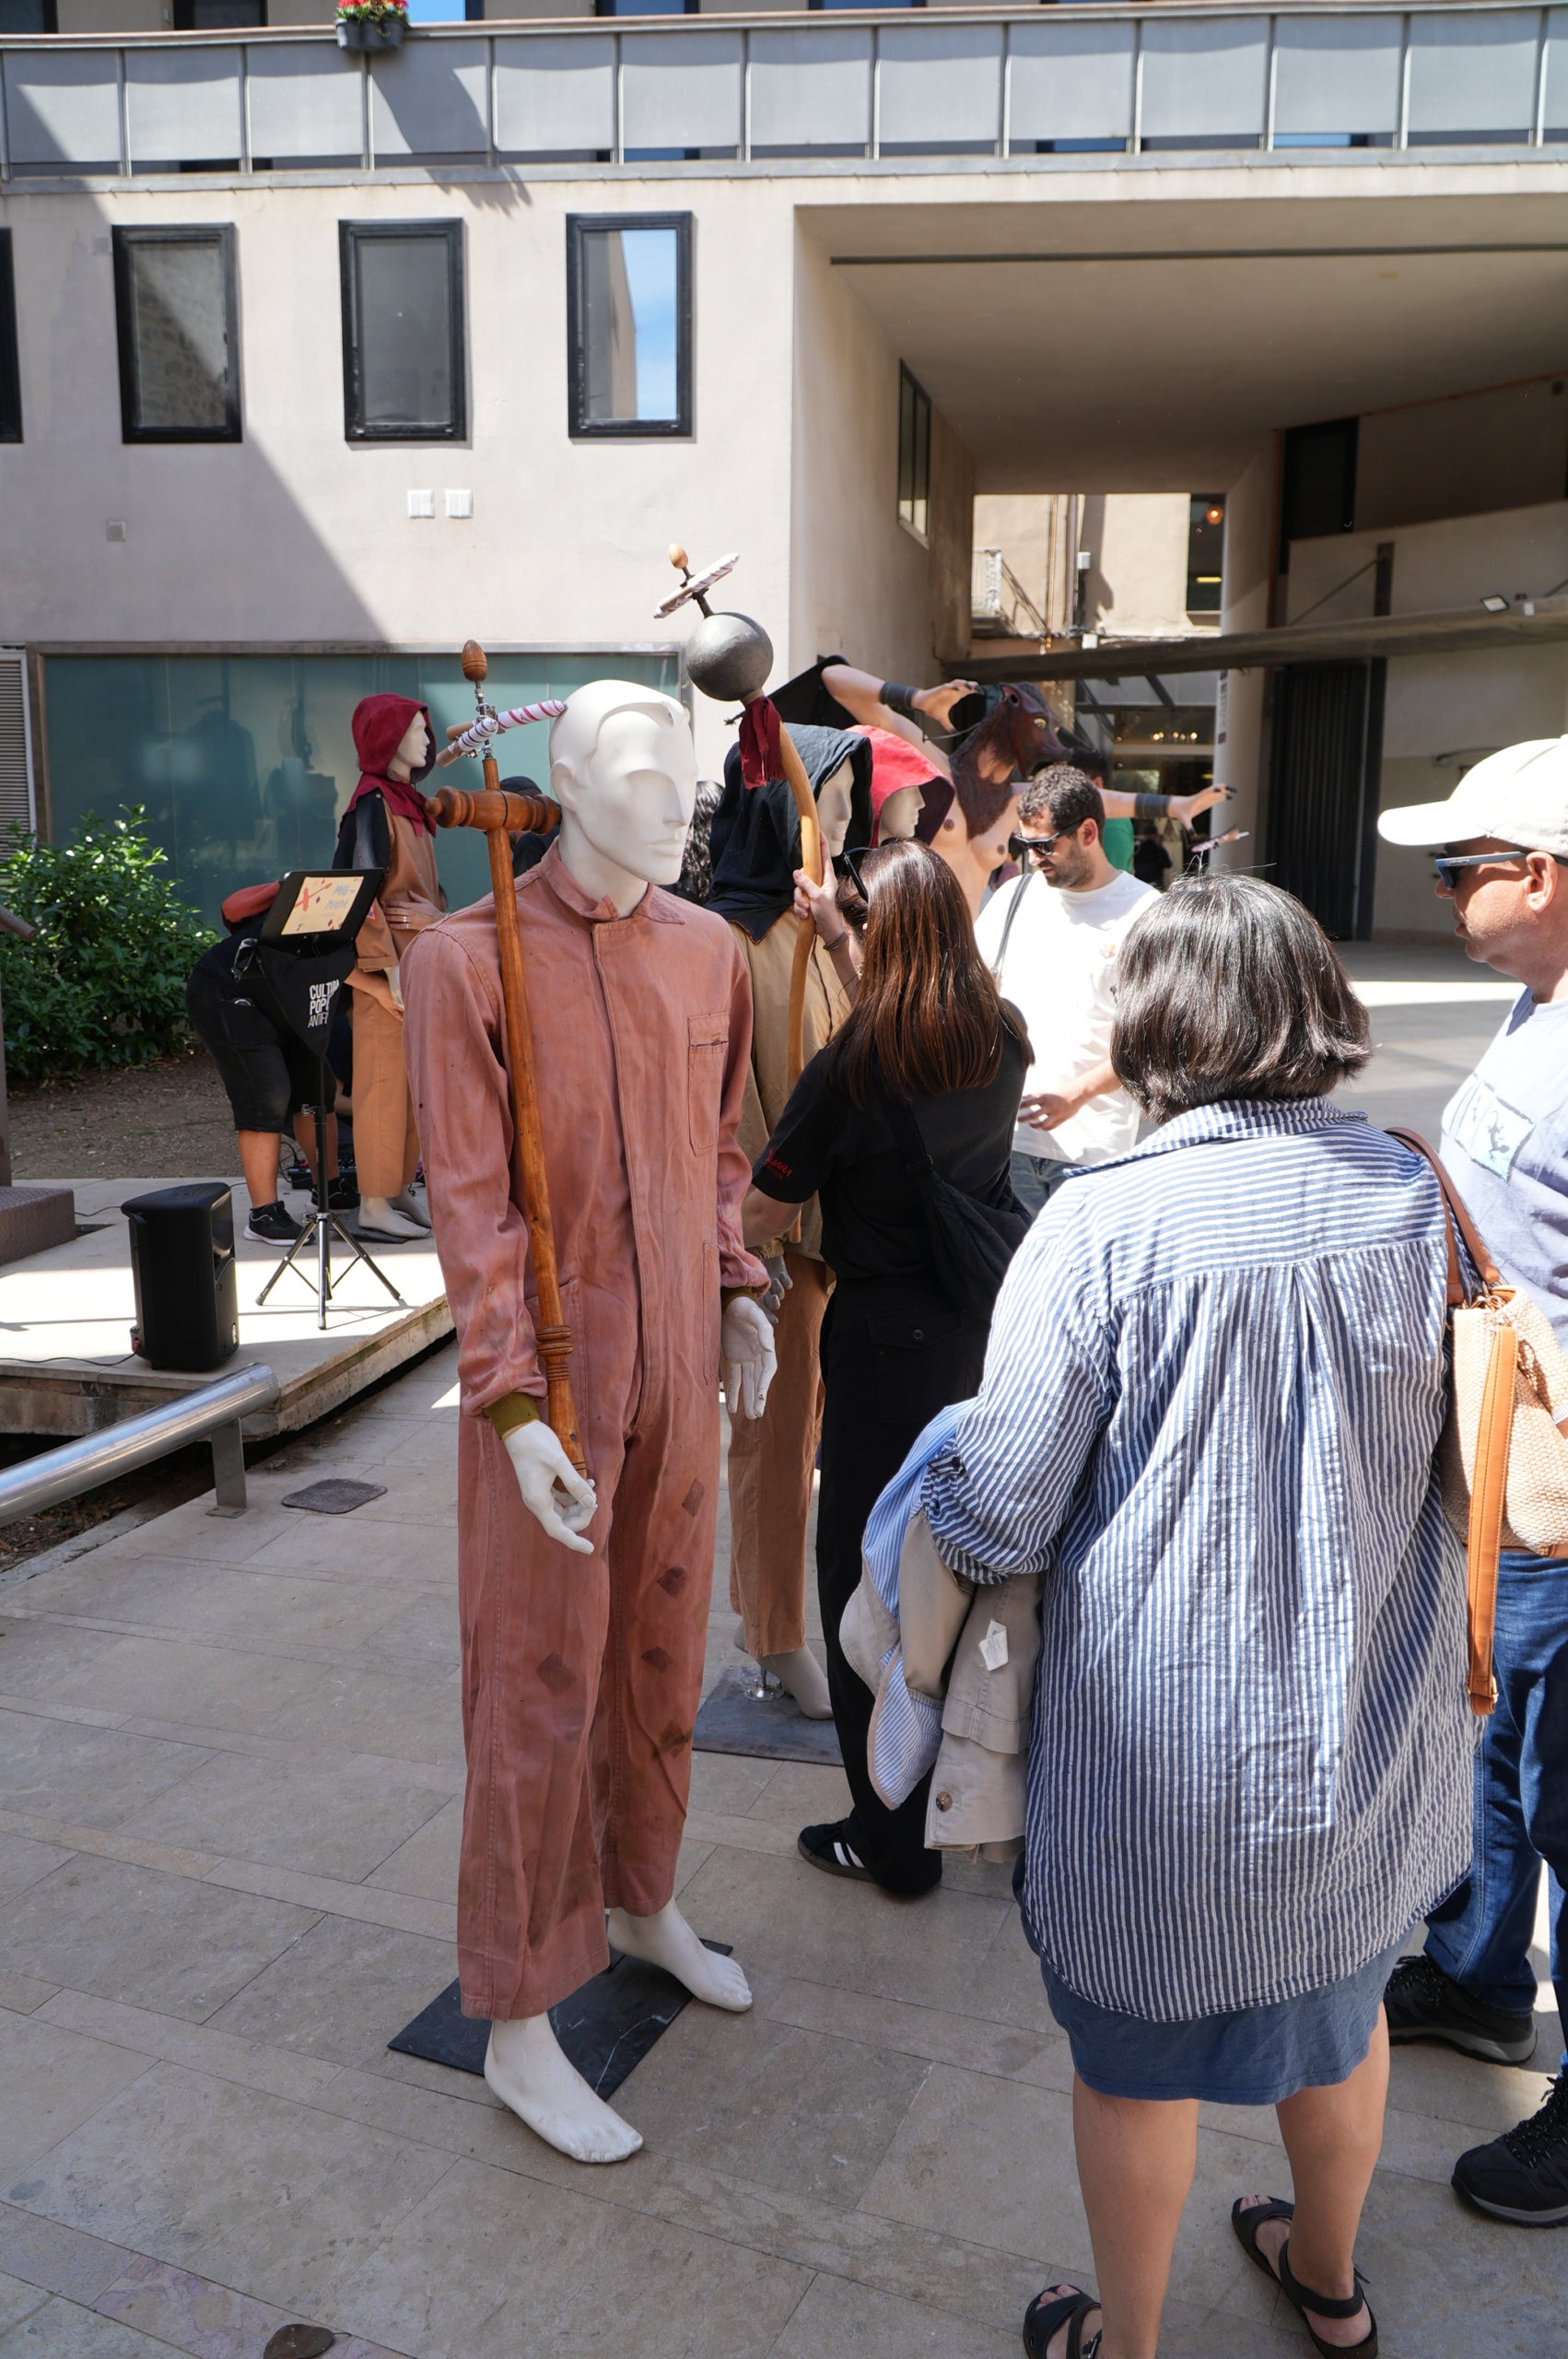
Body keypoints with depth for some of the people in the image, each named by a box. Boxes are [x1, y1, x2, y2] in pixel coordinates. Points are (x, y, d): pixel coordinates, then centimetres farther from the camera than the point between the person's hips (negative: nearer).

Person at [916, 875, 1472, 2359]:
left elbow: (998, 1517, -19)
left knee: (1139, 2060, 18)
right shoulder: (1412, 1193, -8)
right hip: (1368, 1718, 5)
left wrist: (927, 1503, 2)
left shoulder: (1105, 1223, -23)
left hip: (1169, 1745, -5)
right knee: (1337, 2003, 29)